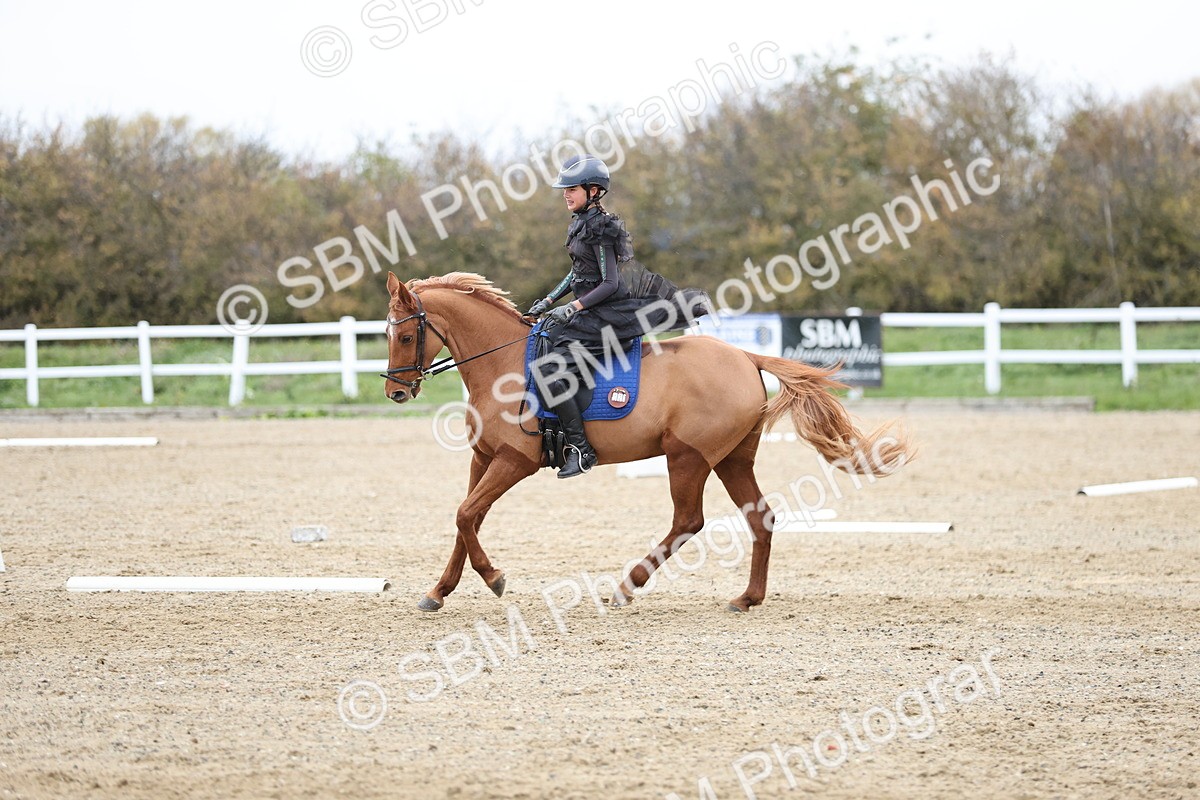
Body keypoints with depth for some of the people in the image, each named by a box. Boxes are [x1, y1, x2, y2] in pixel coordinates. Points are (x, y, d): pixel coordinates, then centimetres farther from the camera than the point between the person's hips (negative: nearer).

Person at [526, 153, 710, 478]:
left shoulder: (599, 228, -15)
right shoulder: (580, 223, 13)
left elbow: (610, 284, -18)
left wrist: (574, 307, -24)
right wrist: (548, 302, 13)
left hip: (603, 315, -11)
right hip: (588, 313, 11)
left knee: (548, 371, -21)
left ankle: (580, 449, -18)